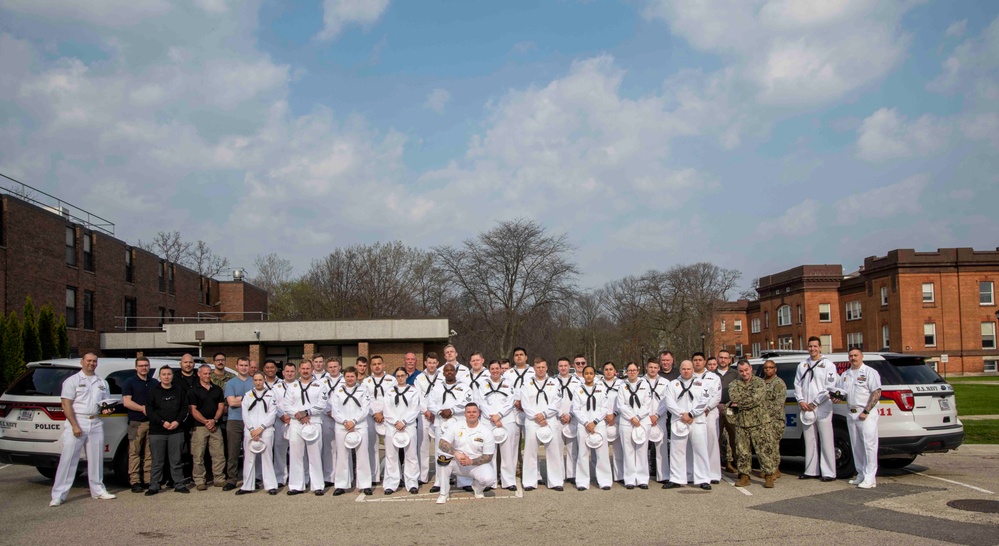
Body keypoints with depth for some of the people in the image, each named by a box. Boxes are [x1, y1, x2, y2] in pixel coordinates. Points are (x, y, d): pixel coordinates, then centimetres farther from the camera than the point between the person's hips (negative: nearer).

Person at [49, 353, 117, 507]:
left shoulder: (102, 382, 15)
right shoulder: (72, 381, -1)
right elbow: (66, 404, -7)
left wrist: (106, 409, -1)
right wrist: (74, 425, -16)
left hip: (96, 424, 5)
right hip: (77, 421, -5)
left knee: (96, 459, 10)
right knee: (68, 459, -5)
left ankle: (98, 490, 20)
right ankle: (58, 495, -2)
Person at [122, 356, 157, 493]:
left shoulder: (155, 383, 17)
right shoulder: (130, 383, 4)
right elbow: (126, 402, -5)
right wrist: (142, 408, -14)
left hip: (153, 422, 4)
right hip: (136, 423, -4)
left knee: (149, 453, 4)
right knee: (134, 453, -4)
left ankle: (148, 480, 7)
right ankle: (135, 481, -2)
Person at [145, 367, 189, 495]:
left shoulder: (179, 391, 11)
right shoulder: (153, 391, 4)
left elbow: (184, 408, 9)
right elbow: (149, 410, -3)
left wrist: (177, 422, -8)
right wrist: (162, 422, -13)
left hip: (176, 431, 2)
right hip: (157, 432, -2)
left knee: (176, 460, 5)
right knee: (157, 461, 2)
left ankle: (179, 485, 10)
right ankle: (154, 486, 8)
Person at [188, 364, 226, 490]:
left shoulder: (217, 389, 14)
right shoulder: (193, 390, 2)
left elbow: (221, 407, 10)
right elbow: (193, 410, -4)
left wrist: (214, 420, -7)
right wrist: (206, 422, -12)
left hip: (215, 426, 3)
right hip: (199, 427, -3)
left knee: (219, 454, 1)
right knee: (198, 455, -3)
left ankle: (219, 479, 9)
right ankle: (199, 481, 4)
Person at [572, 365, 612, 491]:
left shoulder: (601, 390, 9)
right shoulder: (578, 390, 8)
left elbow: (605, 408, 3)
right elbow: (575, 409, 2)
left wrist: (594, 422, -8)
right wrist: (586, 423, -9)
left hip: (599, 424, 0)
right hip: (583, 425, 0)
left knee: (602, 453, -3)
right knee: (583, 453, 0)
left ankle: (604, 480, 3)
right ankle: (583, 482, 5)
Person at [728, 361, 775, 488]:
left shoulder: (759, 383, -1)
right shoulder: (734, 384, 11)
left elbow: (756, 399, -15)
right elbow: (733, 397, -9)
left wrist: (738, 404, -8)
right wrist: (749, 396, -10)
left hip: (758, 423, -3)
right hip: (740, 424, 3)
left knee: (763, 450, -3)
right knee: (742, 451, 6)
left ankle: (769, 475, 4)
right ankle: (744, 476, 14)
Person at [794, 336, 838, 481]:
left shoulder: (828, 365, 0)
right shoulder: (802, 365, 15)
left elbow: (829, 387, -7)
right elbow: (797, 384, 12)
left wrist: (815, 403, -11)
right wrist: (801, 401, -3)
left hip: (822, 409, -5)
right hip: (806, 409, 5)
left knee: (826, 442, -4)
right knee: (809, 441, 9)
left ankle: (829, 473, -1)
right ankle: (811, 471, 15)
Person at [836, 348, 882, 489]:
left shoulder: (870, 372, -4)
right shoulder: (845, 374, 16)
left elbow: (877, 393, -11)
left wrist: (866, 412, -16)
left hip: (866, 415, -7)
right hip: (851, 414, 7)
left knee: (869, 446, -8)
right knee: (856, 447, 10)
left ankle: (870, 478, -9)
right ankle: (861, 475, 18)